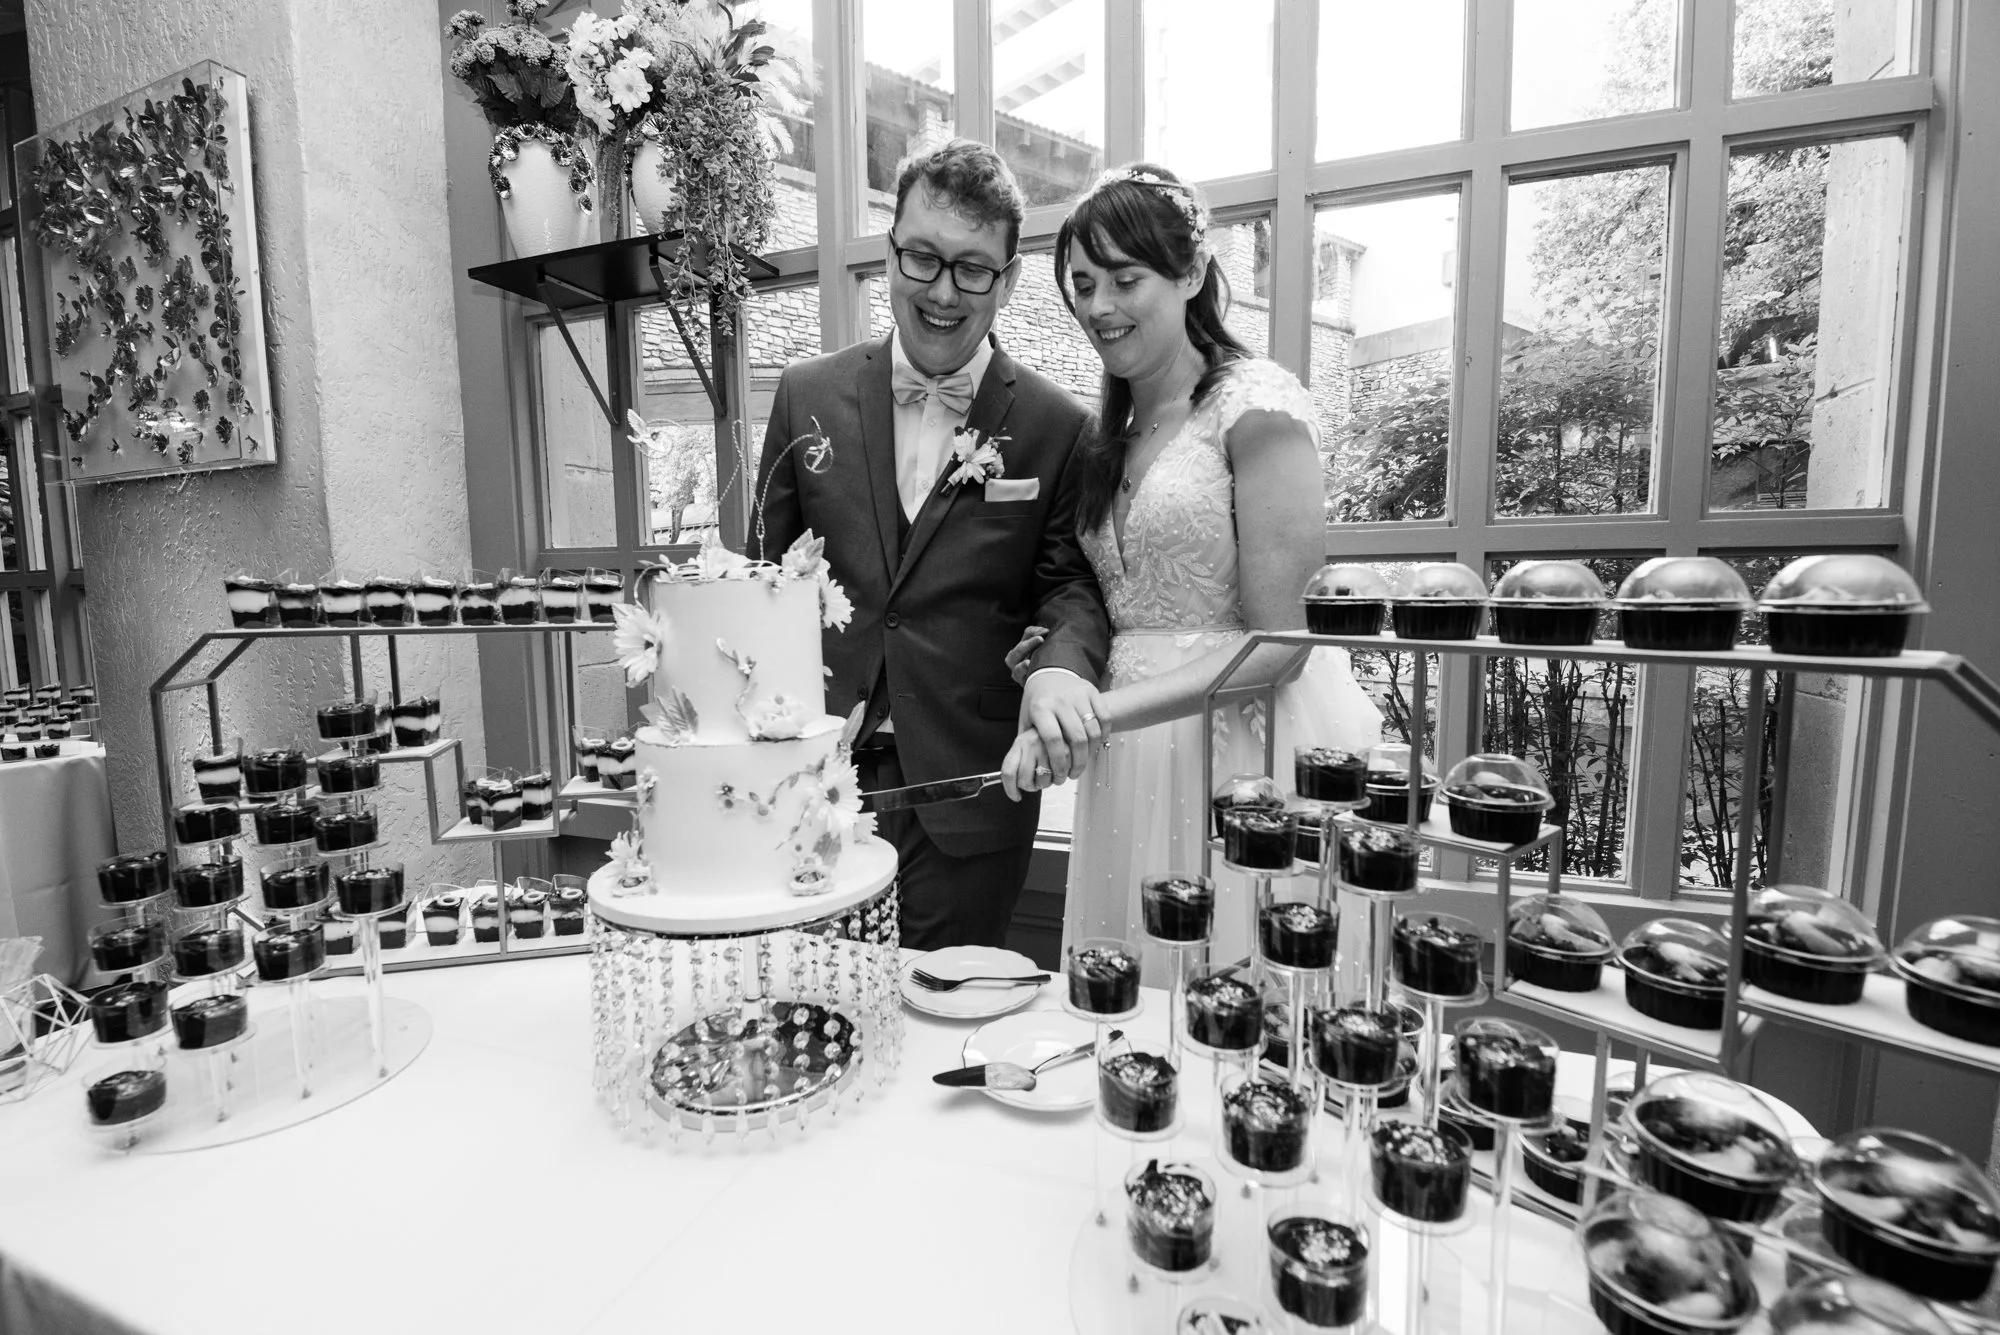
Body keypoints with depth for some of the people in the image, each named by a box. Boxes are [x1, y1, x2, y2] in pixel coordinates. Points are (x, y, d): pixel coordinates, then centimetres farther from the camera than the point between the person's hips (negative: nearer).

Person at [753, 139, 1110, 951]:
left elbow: (1071, 582, 1)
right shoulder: (807, 395, 4)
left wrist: (1061, 664, -22)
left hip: (968, 790, -1)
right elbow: (768, 570, 9)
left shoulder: (1057, 427, -4)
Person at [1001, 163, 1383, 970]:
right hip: (1136, 763, 6)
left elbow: (1277, 642, -14)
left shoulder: (1256, 402, -8)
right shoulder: (1115, 432, 14)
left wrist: (1098, 709, -18)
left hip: (1249, 746, -6)